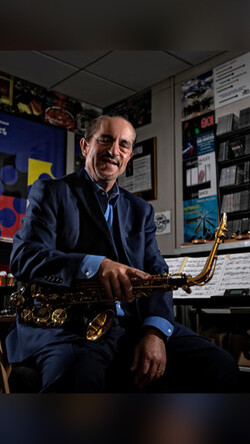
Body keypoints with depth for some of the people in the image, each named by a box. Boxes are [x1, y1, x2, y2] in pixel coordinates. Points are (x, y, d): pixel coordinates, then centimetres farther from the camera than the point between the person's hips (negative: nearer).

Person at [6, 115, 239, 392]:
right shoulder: (50, 192, 9)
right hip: (65, 323, -5)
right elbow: (23, 256, -6)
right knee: (77, 376, -40)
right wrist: (94, 265, -24)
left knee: (220, 368, -15)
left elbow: (156, 274, 11)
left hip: (133, 325, 6)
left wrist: (155, 331, -10)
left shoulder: (140, 210, 22)